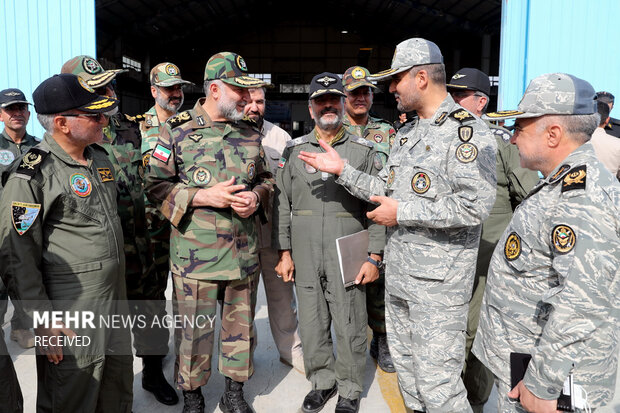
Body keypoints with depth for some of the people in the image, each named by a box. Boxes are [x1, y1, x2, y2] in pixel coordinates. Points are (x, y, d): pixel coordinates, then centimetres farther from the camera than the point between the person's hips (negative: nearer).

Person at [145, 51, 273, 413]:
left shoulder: (251, 134, 9)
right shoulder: (177, 130, -3)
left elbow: (266, 179, 17)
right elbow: (156, 185, -4)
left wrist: (256, 197, -5)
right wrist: (203, 196, -16)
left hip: (244, 253, 4)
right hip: (196, 254, -3)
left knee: (241, 326, 14)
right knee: (195, 330, 8)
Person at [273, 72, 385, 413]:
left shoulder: (363, 151, 2)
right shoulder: (294, 150, 8)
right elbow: (282, 204, 8)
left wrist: (374, 257, -6)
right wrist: (284, 252, 4)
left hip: (347, 257, -2)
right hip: (305, 257, 2)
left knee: (349, 325, 6)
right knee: (311, 322, 12)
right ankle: (322, 381, 34)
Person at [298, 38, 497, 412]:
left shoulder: (468, 130, -13)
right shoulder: (406, 134, 15)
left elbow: (475, 206, -23)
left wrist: (403, 212, -19)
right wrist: (343, 170, 7)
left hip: (439, 282, -8)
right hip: (399, 273, 9)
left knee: (437, 382, -1)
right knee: (406, 366, 21)